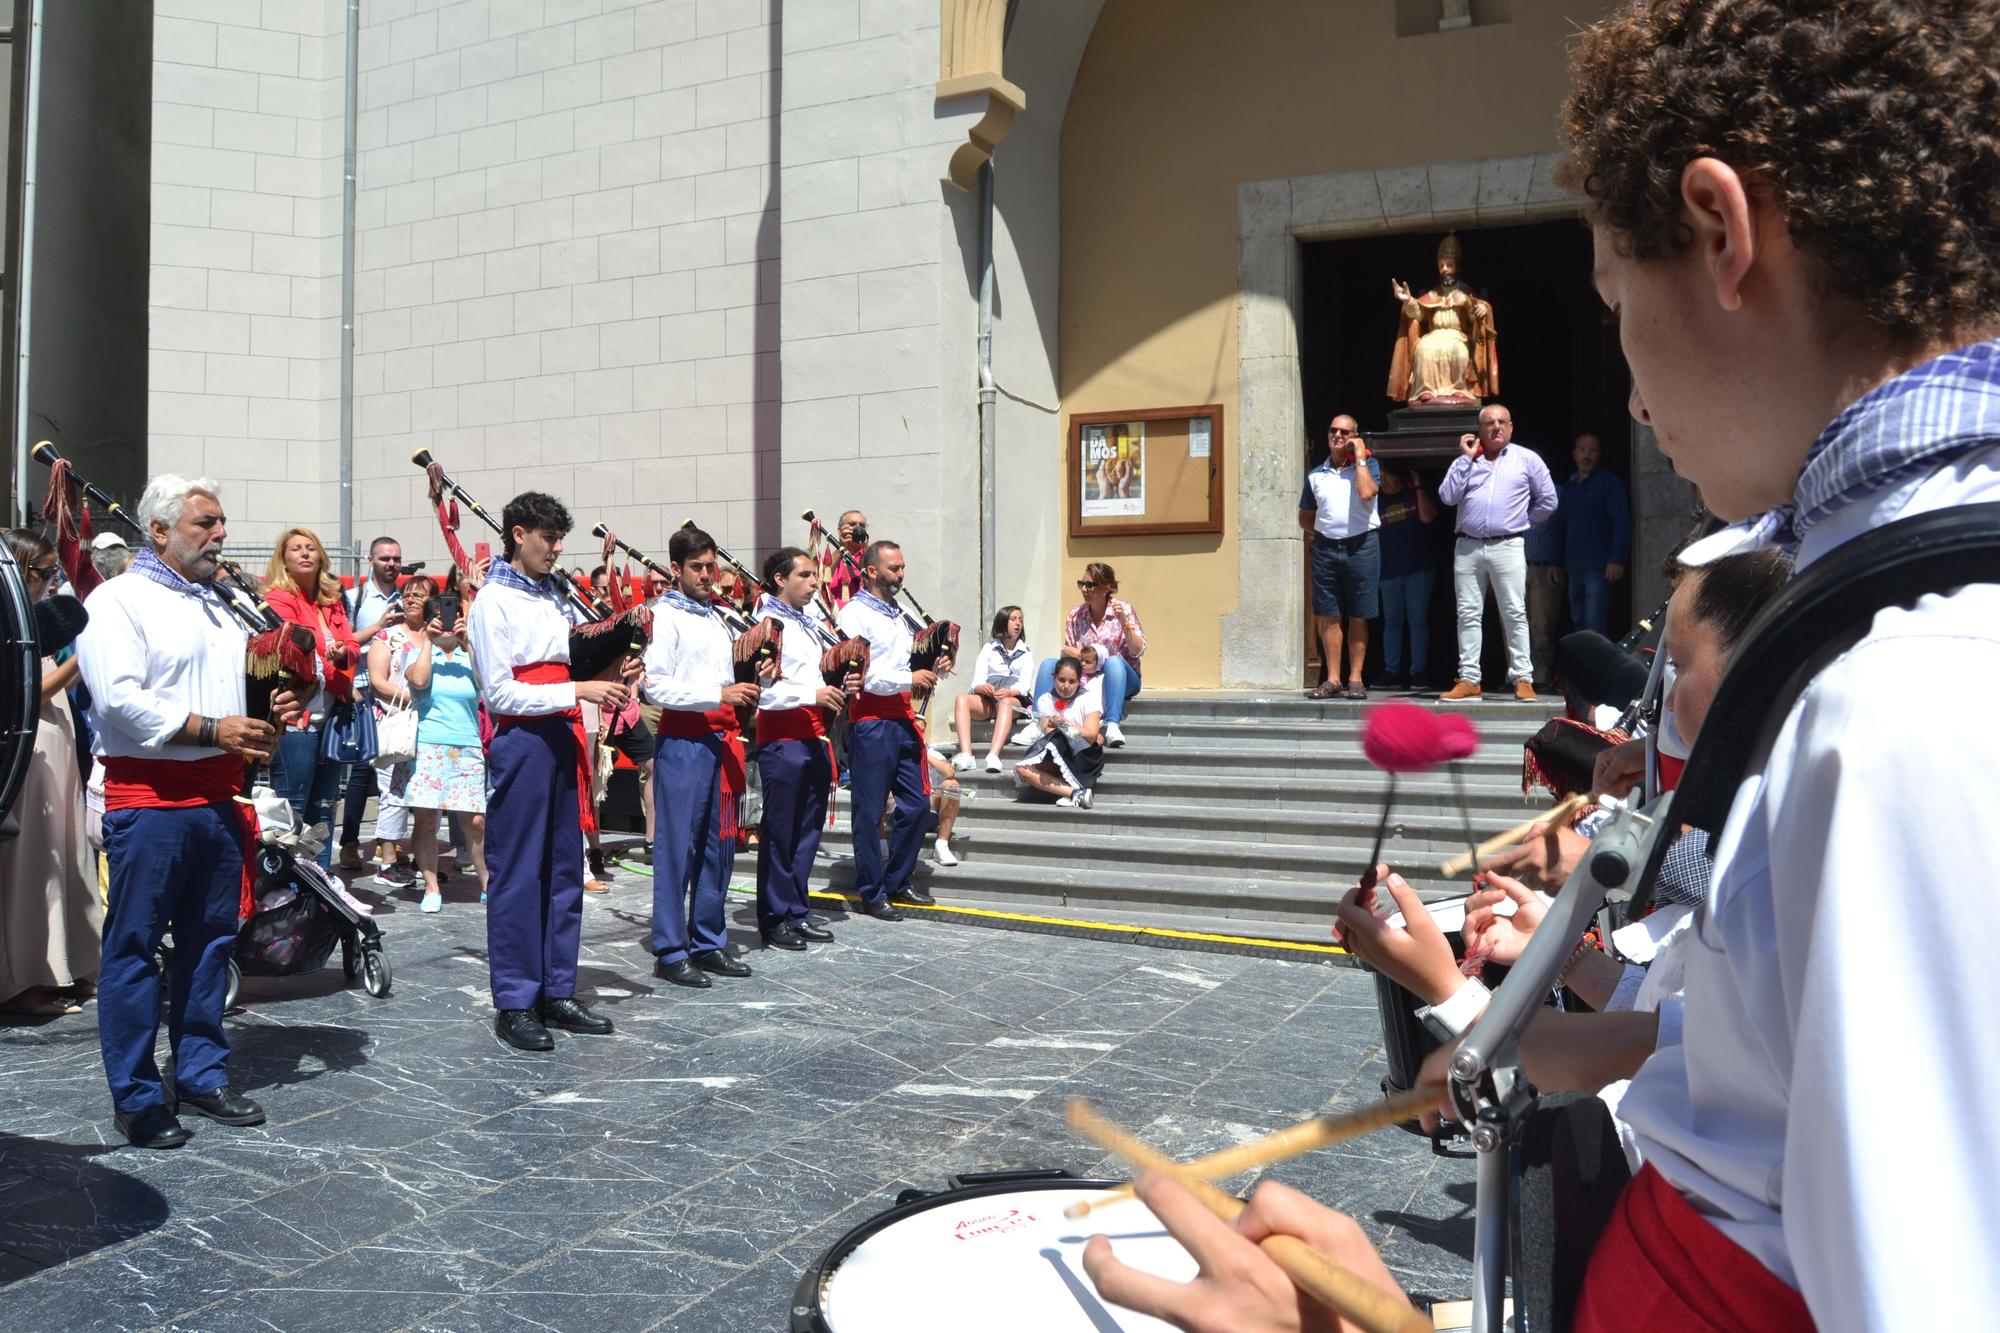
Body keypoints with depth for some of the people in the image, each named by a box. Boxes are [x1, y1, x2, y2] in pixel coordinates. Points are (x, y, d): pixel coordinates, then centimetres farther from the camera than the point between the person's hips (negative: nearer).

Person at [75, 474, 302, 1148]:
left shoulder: (218, 605, 19)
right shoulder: (118, 600, -5)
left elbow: (241, 684, 26)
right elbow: (120, 697, -17)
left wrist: (270, 710, 4)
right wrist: (213, 730, -18)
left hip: (216, 797, 7)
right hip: (148, 797, -7)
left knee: (210, 941, 12)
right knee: (134, 947, 1)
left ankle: (201, 1075, 24)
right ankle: (137, 1098, 9)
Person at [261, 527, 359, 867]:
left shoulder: (332, 600, 16)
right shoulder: (279, 598, -5)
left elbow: (352, 645, 11)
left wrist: (344, 652, -11)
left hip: (332, 713, 7)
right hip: (297, 716, -7)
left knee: (323, 809, 13)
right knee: (292, 811, -4)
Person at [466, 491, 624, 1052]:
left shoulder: (555, 596, 15)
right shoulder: (493, 600, -7)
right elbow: (500, 692, -13)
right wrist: (577, 690, -18)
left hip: (563, 739, 7)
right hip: (520, 741, -7)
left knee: (565, 869, 10)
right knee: (517, 874, -1)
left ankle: (557, 992, 19)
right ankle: (514, 1004, 7)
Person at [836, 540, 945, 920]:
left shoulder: (898, 614, 20)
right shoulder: (854, 614, -8)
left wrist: (931, 668, 7)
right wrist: (909, 679, -19)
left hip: (902, 719, 8)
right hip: (871, 722, -8)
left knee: (917, 803, 10)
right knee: (869, 811, 0)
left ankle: (898, 882, 23)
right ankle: (872, 893, 9)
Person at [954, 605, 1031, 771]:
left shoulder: (1026, 653, 18)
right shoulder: (988, 649, 19)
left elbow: (1024, 685, 2)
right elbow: (977, 682, 6)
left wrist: (1009, 692, -21)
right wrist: (982, 687, -19)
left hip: (1013, 699, -1)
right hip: (986, 701, 2)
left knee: (1005, 703, -38)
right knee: (962, 699, -30)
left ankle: (993, 756, -58)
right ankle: (966, 755, -46)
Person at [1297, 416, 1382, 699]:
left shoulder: (1368, 465, 4)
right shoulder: (1316, 474, 13)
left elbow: (1367, 493, -18)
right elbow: (1305, 516, 22)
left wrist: (1360, 458, -9)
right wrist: (1316, 531, 6)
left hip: (1361, 546, -3)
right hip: (1326, 548, 3)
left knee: (1358, 617, 1)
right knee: (1327, 616, 2)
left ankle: (1355, 679, 7)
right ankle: (1332, 679, 8)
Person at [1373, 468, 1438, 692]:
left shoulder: (1417, 496, 6)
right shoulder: (1378, 503, 14)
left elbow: (1427, 517, -11)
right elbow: (1371, 534, 15)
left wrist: (1419, 487, -8)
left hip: (1418, 569, -3)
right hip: (1389, 571, 3)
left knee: (1418, 621, -2)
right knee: (1392, 621, 4)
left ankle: (1418, 672, -1)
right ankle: (1392, 671, 7)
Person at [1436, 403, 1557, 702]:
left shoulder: (1527, 459, 9)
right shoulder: (1466, 461, 15)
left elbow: (1548, 500, 12)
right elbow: (1447, 496, 0)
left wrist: (1523, 521, 10)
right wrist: (1465, 459, 0)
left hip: (1507, 546, -2)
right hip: (1467, 547, 3)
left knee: (1515, 613, -5)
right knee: (1468, 614, 2)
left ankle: (1523, 679, -4)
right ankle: (1468, 679, 5)